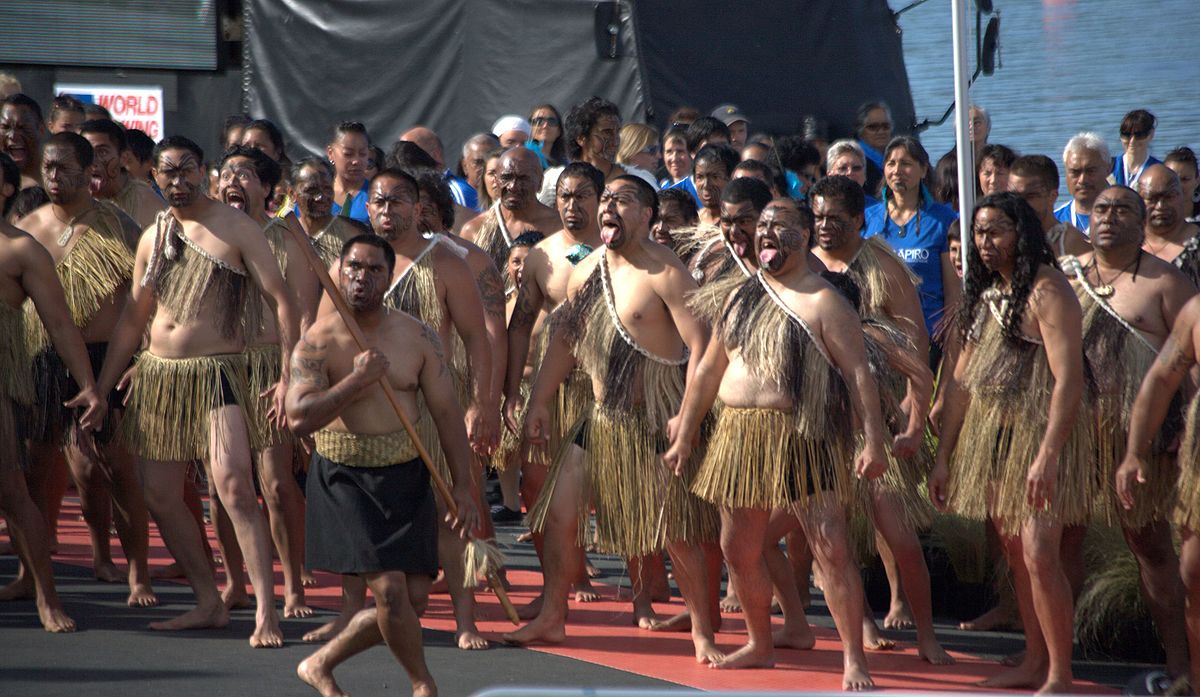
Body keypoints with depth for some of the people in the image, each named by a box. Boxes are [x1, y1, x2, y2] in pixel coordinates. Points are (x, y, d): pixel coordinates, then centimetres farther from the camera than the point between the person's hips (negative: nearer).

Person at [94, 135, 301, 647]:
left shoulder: (235, 228, -3)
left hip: (215, 374, -6)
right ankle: (209, 603, 18)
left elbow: (282, 299, -5)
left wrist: (289, 376, -14)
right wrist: (100, 390, 18)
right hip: (156, 375, 6)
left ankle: (266, 611, -18)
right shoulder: (152, 237, 13)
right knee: (158, 496, 5)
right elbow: (132, 319, 21)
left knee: (234, 485, -20)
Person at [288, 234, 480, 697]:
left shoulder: (417, 338, 2)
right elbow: (298, 419, -18)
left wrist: (463, 486, 2)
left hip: (407, 479, 4)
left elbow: (446, 411, 6)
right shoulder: (318, 342, -8)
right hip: (346, 480, -4)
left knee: (414, 599, 2)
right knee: (389, 589, -15)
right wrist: (355, 380, -24)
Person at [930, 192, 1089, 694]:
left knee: (1038, 555, -12)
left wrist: (1048, 454, -25)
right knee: (1015, 556, 10)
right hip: (989, 434, 8)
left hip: (1038, 431, -8)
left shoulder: (1046, 289, -12)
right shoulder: (985, 294, 13)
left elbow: (1069, 378, -18)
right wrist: (943, 457, 13)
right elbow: (961, 380, 16)